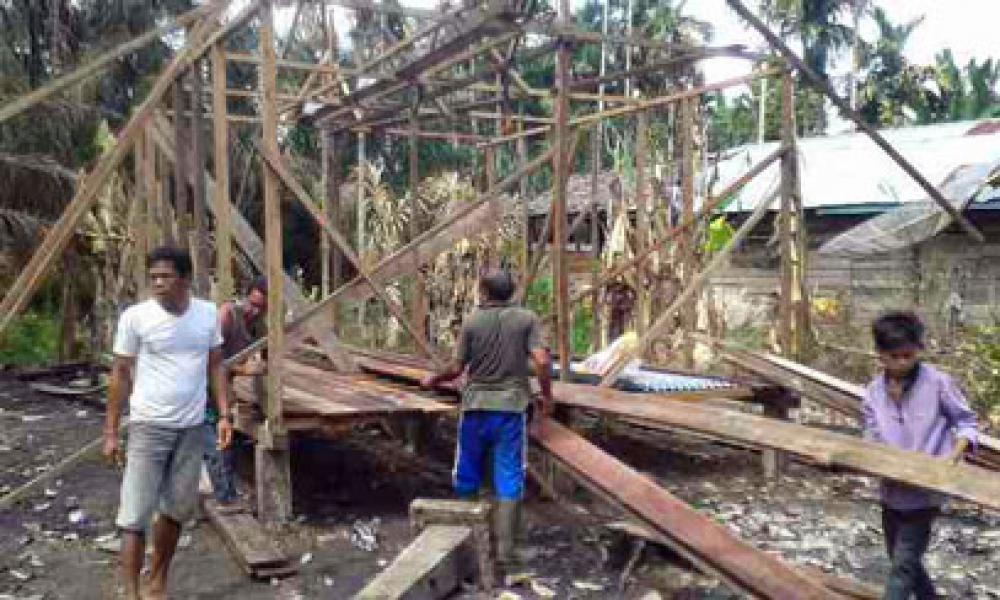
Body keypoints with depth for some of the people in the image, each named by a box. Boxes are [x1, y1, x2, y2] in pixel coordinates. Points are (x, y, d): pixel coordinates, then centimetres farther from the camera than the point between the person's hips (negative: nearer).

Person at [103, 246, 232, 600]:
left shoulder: (208, 314, 0)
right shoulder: (135, 317, -9)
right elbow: (121, 375, -2)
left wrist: (224, 415, 1)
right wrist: (110, 432, -2)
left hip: (192, 428, 4)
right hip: (149, 426, -3)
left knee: (178, 509, 12)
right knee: (136, 514, -4)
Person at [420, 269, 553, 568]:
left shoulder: (472, 322, -2)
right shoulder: (527, 319, -3)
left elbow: (457, 368, -3)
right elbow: (542, 361, -12)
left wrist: (432, 381, 16)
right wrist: (547, 396, 2)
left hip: (476, 406, 1)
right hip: (511, 407, -1)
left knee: (467, 475, 15)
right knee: (508, 477, 5)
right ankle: (504, 547, 6)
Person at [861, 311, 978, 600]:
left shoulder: (938, 383, -13)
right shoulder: (874, 391, -1)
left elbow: (966, 422, -2)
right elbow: (873, 440, 3)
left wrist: (954, 455, -18)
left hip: (925, 492, -5)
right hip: (892, 491, 5)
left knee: (902, 564, -5)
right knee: (905, 559, 21)